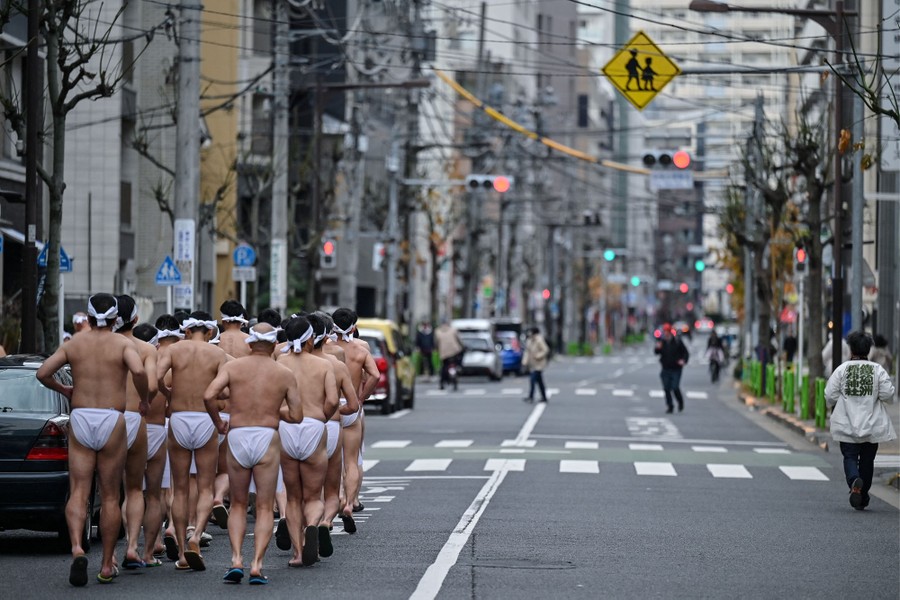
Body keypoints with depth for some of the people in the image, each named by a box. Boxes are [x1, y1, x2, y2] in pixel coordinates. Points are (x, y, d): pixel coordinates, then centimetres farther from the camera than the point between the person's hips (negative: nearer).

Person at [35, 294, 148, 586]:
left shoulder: (73, 344, 6)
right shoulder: (122, 344, -1)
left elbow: (42, 373, 0)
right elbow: (138, 371, -20)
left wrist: (63, 390, 19)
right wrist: (143, 400, -4)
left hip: (80, 420, 1)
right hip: (112, 422, -1)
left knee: (78, 493, 0)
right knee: (110, 496, 8)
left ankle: (77, 548, -25)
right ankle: (107, 564, 11)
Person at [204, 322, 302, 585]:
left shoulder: (232, 366, 3)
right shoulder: (285, 374, 4)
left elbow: (209, 395, -12)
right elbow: (297, 416, 3)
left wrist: (218, 423, 4)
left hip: (237, 437, 1)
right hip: (267, 439, -1)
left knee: (238, 505, 16)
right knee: (265, 508, 6)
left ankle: (236, 560, -1)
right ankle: (256, 565, -6)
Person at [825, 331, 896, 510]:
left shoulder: (842, 369, -5)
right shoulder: (877, 370, -4)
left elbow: (830, 395, -5)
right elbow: (888, 394, -10)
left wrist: (833, 405, 17)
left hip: (847, 426, -1)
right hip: (872, 425, 1)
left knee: (850, 456, 3)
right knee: (867, 460, 13)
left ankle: (854, 480, -29)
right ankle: (863, 497, 20)